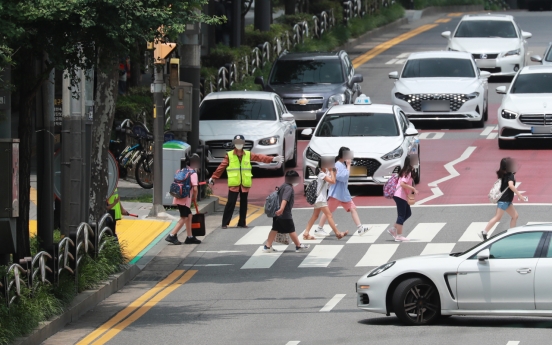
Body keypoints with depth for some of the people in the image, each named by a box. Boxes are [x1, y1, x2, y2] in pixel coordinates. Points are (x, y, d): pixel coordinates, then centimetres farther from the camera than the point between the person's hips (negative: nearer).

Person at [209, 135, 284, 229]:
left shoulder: (248, 155, 8)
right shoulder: (229, 155, 0)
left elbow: (260, 157, 1)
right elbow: (221, 167, 0)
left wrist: (272, 159, -9)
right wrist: (213, 178, -2)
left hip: (245, 184, 3)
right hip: (233, 184, -3)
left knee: (244, 203, 9)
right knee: (230, 203, -7)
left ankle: (242, 223, 17)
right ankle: (225, 223, -4)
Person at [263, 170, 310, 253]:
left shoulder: (283, 186, 14)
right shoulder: (289, 188, -16)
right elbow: (285, 199, -30)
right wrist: (281, 209, -41)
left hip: (277, 214, 9)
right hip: (285, 214, -9)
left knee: (275, 229, 9)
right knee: (291, 230, 3)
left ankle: (267, 246, 6)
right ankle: (299, 246, 14)